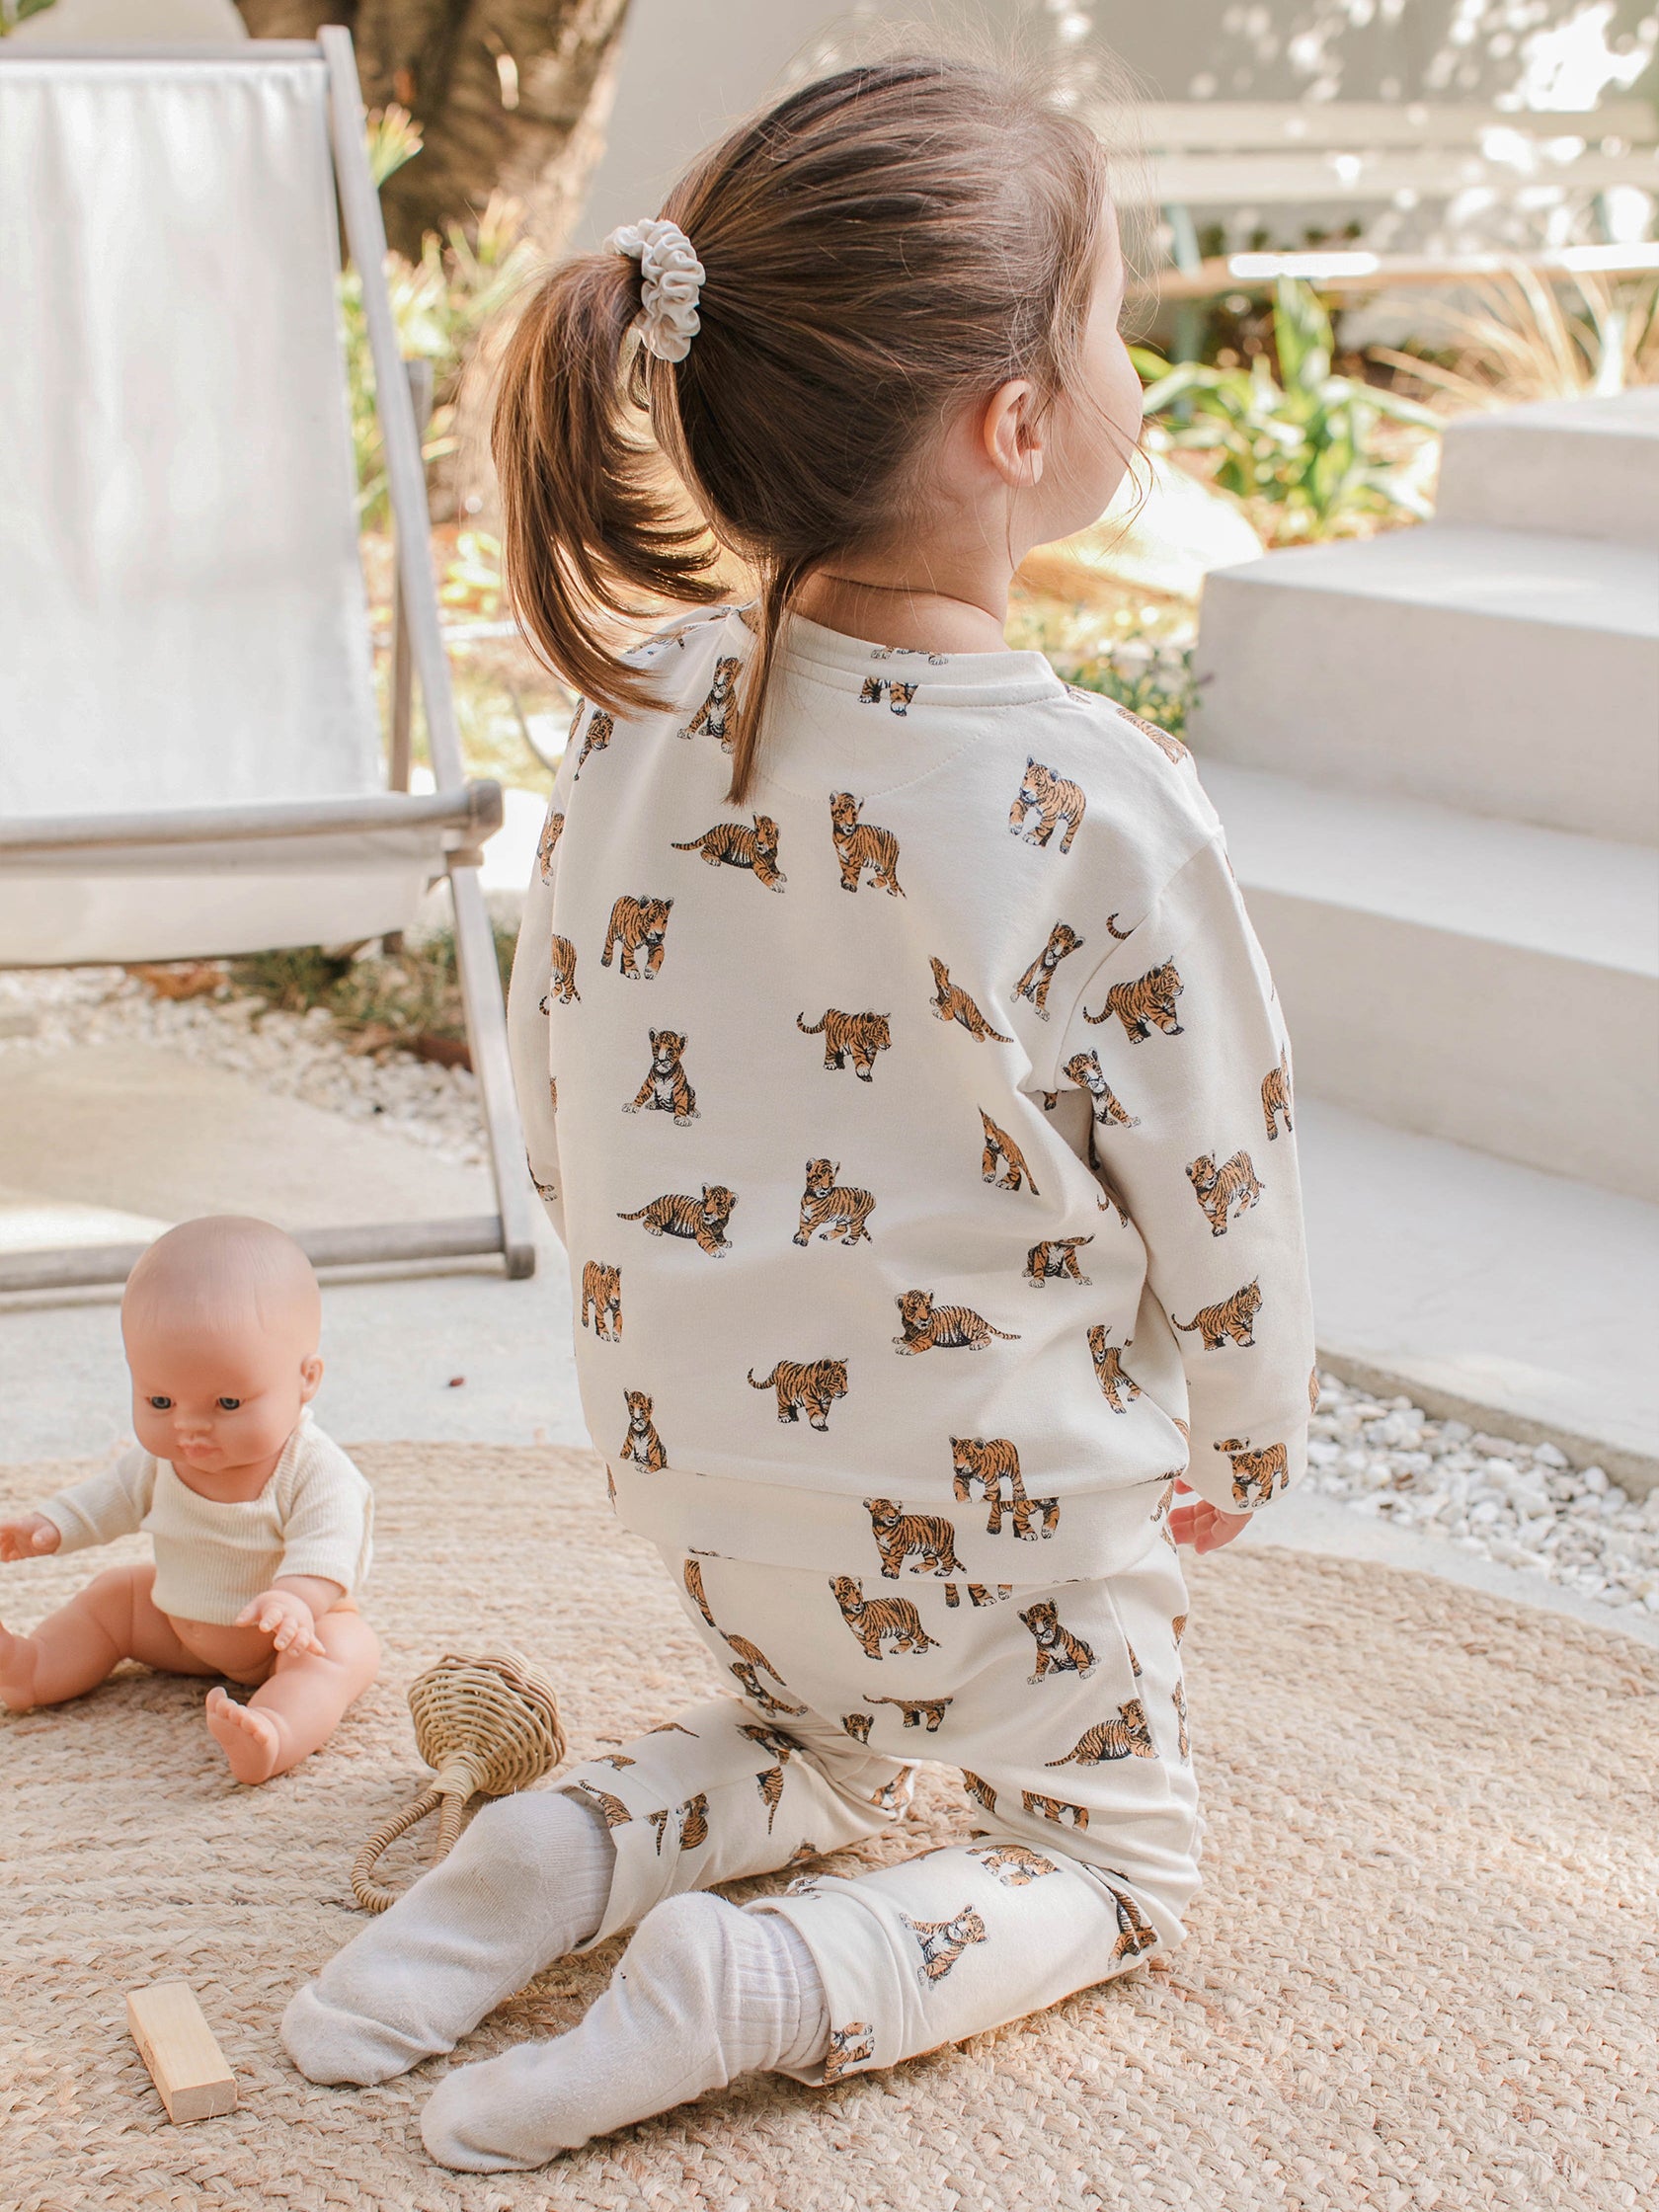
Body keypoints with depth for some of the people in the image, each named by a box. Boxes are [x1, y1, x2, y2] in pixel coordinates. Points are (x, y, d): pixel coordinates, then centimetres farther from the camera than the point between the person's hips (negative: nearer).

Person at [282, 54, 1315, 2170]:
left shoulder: (634, 718, -12)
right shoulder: (1100, 808, -26)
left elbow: (562, 1112, 0)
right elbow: (1218, 1185, -14)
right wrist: (1246, 1442, 6)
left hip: (702, 1449, 5)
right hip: (1002, 1489, -5)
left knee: (820, 1740, 33)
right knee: (1107, 1852, 20)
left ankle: (557, 1858, 6)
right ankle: (765, 1977, -8)